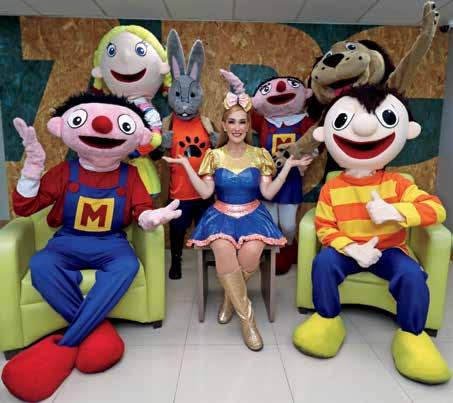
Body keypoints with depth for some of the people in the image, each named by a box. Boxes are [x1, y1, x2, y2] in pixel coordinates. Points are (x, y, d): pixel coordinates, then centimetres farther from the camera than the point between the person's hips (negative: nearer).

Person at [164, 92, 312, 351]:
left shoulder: (260, 155, 6)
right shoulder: (215, 155, 6)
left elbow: (268, 193, 0)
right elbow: (205, 192, -2)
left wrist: (289, 165, -5)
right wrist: (186, 164, -7)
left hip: (253, 213, 0)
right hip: (222, 214, 0)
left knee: (251, 253, -31)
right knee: (224, 251, -32)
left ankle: (231, 298, 2)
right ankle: (247, 318, -16)